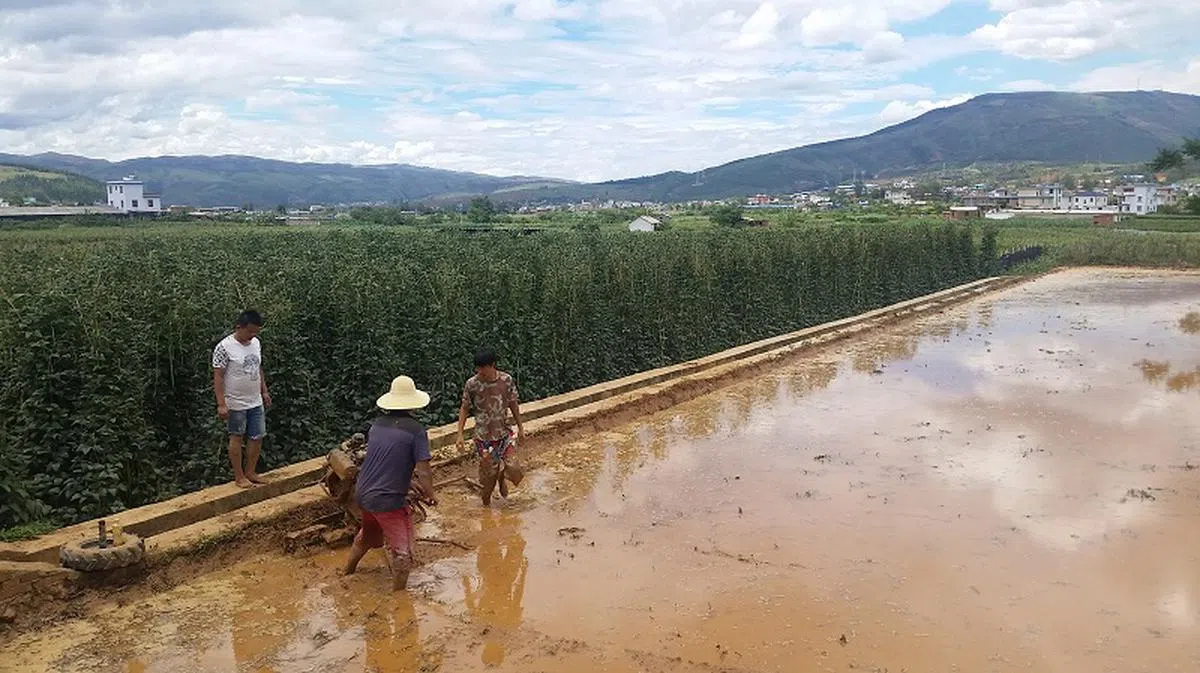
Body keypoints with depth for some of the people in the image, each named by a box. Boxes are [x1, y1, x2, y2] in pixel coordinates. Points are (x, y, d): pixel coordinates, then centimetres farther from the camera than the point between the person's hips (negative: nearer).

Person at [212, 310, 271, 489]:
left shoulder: (256, 343, 4)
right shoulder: (224, 347, -18)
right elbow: (218, 377, -17)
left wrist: (264, 391, 17)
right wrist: (221, 404, -19)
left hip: (256, 402, 7)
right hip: (236, 404, -6)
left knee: (258, 437, 10)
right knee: (237, 438, 7)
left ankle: (250, 472, 25)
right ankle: (239, 476, 17)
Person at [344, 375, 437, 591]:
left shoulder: (378, 424, 4)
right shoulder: (415, 430, -15)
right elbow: (423, 470, -17)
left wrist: (410, 483, 20)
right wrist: (430, 495, 3)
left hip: (363, 493, 8)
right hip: (389, 500, -8)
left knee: (368, 534, 33)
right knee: (402, 553, 3)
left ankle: (348, 573, 53)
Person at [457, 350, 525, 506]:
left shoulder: (507, 380, -8)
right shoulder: (471, 384, -12)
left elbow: (513, 404, 6)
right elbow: (464, 408, -1)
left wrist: (520, 427, 13)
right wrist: (460, 434, -6)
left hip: (505, 433, 2)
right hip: (484, 437, -2)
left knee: (513, 471, -6)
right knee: (490, 476, 3)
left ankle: (502, 478, 31)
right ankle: (486, 505, 29)